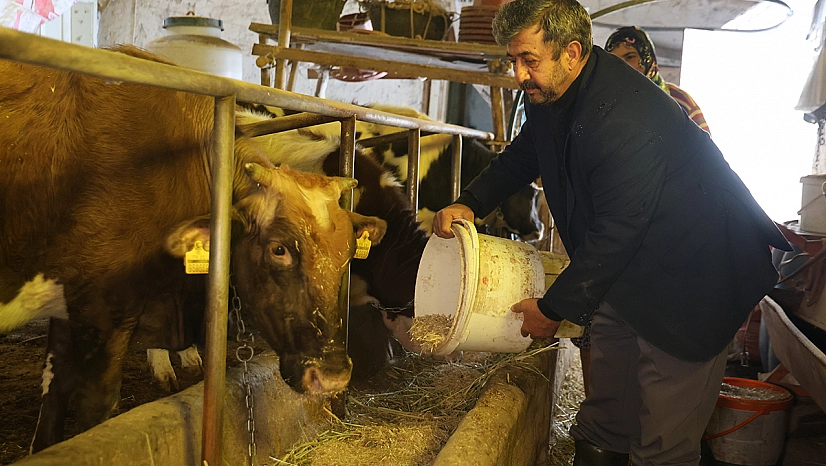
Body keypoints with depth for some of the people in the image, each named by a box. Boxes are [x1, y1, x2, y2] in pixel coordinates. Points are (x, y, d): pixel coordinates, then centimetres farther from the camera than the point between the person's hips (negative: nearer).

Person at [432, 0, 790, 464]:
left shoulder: (626, 119, -31)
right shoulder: (551, 96, -1)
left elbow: (614, 234, -28)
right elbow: (520, 157, 17)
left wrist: (554, 309, -18)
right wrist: (469, 203, 0)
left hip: (688, 281, -9)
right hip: (624, 272, 9)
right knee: (603, 425, 17)